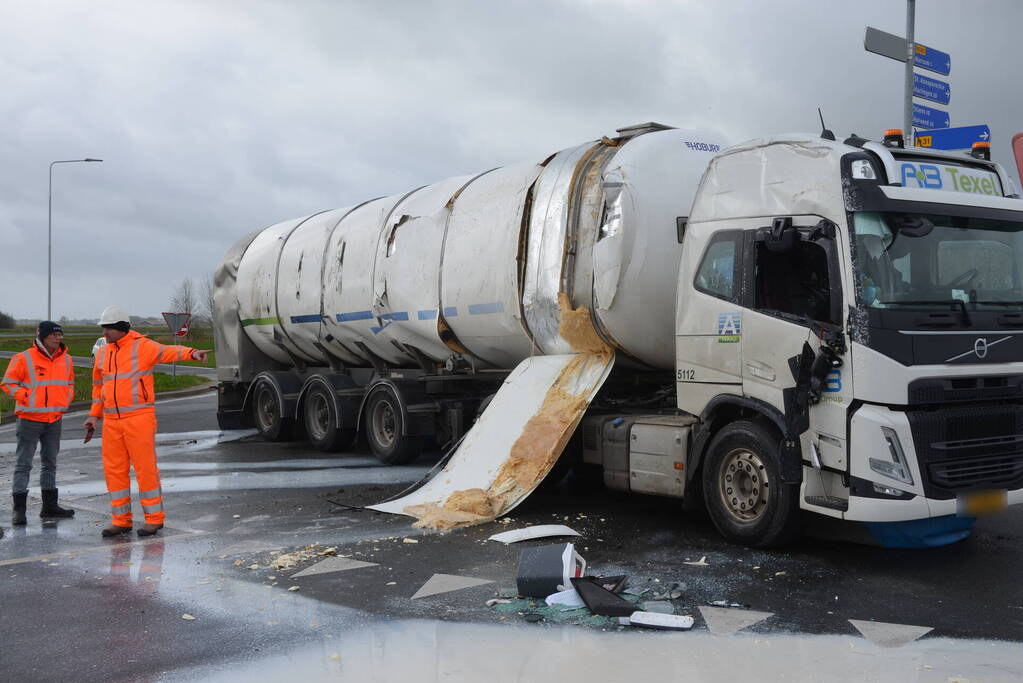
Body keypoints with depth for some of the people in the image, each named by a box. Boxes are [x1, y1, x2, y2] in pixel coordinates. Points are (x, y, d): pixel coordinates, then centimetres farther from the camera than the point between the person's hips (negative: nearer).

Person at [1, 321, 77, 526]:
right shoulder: (24, 359, -11)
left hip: (55, 420, 6)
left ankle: (49, 506, 23)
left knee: (50, 463, 14)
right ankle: (19, 509, 3)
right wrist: (27, 398, -16)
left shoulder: (66, 359, 6)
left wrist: (66, 401, 4)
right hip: (30, 420, -6)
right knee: (23, 464, -2)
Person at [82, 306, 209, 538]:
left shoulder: (142, 346, -7)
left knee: (145, 468, -2)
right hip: (112, 421, 6)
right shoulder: (103, 353, 13)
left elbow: (168, 352, -25)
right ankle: (121, 520, 18)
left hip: (139, 418, -6)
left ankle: (154, 518, 8)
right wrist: (94, 415, 19)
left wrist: (192, 353, -44)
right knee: (114, 470, 9)